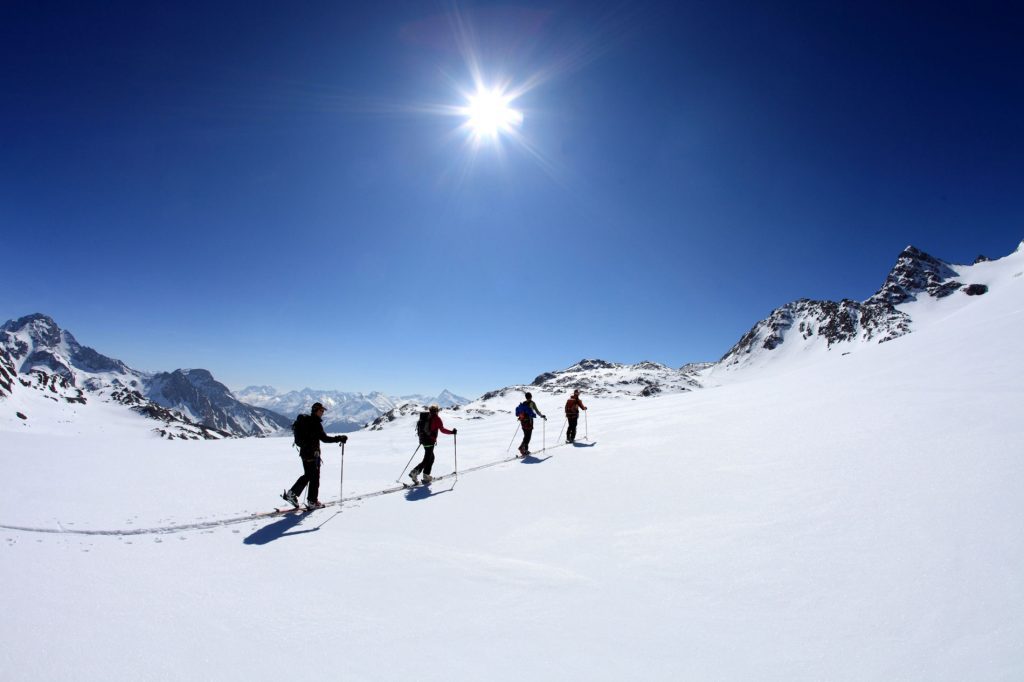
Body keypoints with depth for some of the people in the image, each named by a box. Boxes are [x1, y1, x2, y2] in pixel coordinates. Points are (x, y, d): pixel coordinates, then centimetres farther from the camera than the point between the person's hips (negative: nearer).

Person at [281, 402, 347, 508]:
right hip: (312, 453, -9)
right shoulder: (315, 423, -18)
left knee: (308, 475, 19)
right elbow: (324, 438, -22)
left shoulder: (305, 420, 10)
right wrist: (339, 439, -17)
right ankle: (312, 501, 11)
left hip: (304, 451, 9)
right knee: (315, 476, 3)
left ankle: (292, 493, 17)